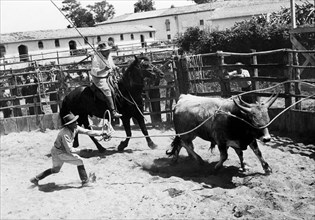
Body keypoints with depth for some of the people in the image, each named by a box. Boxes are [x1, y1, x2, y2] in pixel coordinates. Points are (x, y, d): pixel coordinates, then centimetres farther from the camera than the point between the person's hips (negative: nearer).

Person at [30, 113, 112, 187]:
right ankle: (85, 181, -4)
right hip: (59, 152, -9)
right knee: (79, 161, -11)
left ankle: (36, 178, 32)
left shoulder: (75, 128, -8)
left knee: (55, 170, 24)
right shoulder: (65, 133, -32)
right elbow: (69, 150, -32)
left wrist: (102, 133, -14)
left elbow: (87, 132, -9)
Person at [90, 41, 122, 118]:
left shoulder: (109, 56, 6)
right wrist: (104, 70, -41)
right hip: (99, 79, -9)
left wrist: (114, 68, -1)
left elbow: (112, 66, 22)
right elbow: (95, 72, -27)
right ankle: (113, 111, -26)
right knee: (107, 90, -24)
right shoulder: (96, 58, -20)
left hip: (107, 76, 9)